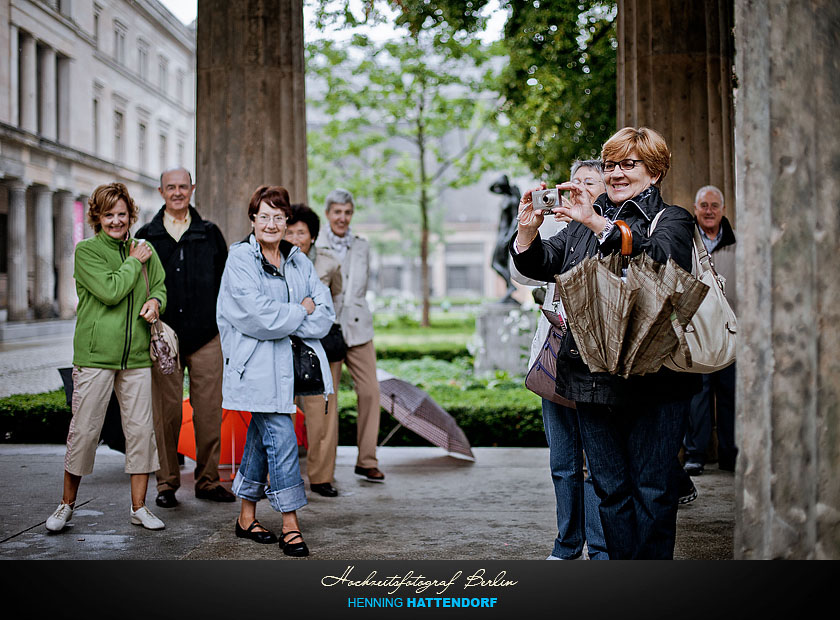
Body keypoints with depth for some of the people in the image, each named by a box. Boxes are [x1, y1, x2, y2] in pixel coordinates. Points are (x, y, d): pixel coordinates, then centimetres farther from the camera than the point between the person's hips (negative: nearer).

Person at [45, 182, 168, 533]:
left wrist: (155, 301, -5)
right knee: (84, 429, 1)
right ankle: (67, 504, 19)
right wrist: (134, 263, -6)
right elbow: (110, 291, -14)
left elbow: (160, 286, 17)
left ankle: (139, 507, 14)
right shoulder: (86, 250, -2)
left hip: (137, 356, 4)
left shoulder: (143, 250, 11)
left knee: (141, 429, 3)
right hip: (95, 354, -4)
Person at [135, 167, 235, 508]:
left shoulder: (210, 233, 12)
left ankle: (208, 480, 12)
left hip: (206, 338, 1)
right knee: (166, 412, 0)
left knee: (209, 410, 0)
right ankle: (167, 483, 11)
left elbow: (225, 281, 15)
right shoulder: (146, 236, 9)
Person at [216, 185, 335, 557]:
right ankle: (290, 526, -2)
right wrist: (300, 311, -7)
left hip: (287, 364, 6)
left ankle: (247, 518, 26)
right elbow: (257, 316, -18)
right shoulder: (240, 258, -6)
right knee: (281, 438, -10)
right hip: (256, 367, -6)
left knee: (261, 437, 14)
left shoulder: (298, 260, 12)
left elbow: (325, 312, 4)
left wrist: (282, 322, -10)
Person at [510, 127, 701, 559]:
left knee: (651, 491, 0)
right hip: (594, 379, 5)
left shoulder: (672, 219, 1)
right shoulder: (585, 222, 18)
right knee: (611, 490, 12)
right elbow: (540, 264, 9)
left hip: (653, 381, -5)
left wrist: (597, 223, -33)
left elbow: (660, 257, -22)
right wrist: (528, 229, -13)